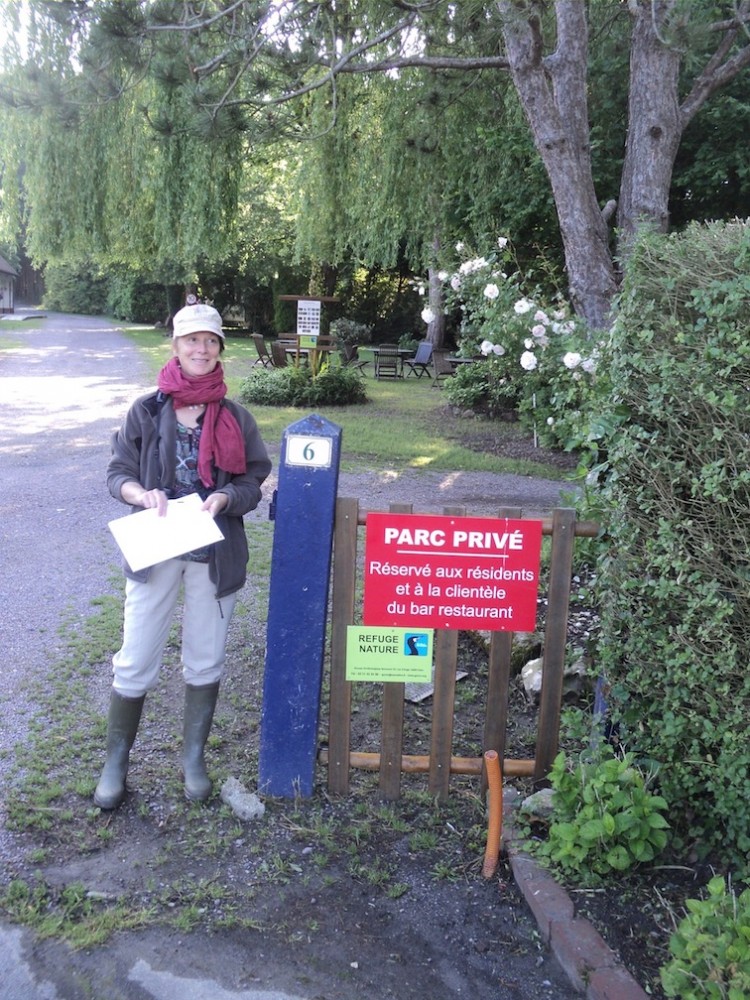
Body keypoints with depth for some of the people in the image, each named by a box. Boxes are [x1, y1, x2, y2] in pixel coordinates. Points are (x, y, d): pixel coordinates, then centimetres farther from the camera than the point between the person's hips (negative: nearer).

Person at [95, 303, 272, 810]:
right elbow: (118, 473, 2)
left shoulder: (236, 418, -1)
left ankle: (194, 757, 31)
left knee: (206, 662, 12)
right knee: (135, 663, 5)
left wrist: (225, 497, -19)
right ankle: (116, 762, 26)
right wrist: (144, 494, -19)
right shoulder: (147, 411, -2)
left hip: (215, 554, 1)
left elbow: (253, 482, 2)